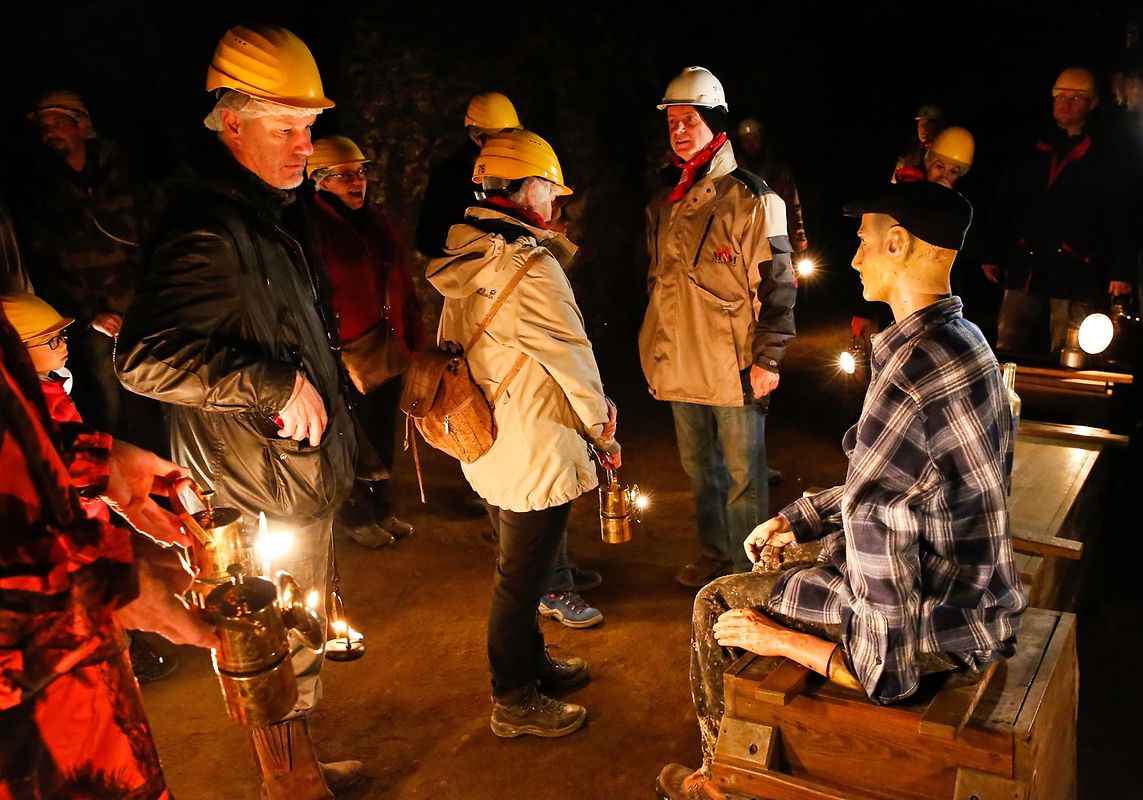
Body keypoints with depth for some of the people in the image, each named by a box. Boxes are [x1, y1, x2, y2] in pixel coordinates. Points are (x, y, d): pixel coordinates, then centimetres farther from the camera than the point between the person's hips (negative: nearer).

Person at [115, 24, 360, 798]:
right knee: (282, 652, 8)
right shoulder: (210, 230, -23)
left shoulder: (275, 212, 10)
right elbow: (145, 358, -34)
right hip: (267, 492, -10)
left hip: (306, 473, 10)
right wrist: (279, 383, -29)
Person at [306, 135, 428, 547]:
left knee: (383, 436, 19)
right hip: (349, 359, -7)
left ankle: (382, 510, 36)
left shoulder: (375, 221, 11)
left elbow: (403, 288, 14)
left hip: (388, 354, 7)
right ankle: (358, 518, 28)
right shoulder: (314, 227, -14)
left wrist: (416, 342, 12)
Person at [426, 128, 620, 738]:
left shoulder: (467, 260, 5)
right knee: (521, 578, 6)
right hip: (533, 453, -9)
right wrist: (602, 433, -1)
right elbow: (571, 356, -16)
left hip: (489, 448, 9)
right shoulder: (531, 265, -22)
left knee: (518, 568, 24)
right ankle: (516, 702, 22)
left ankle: (532, 663, 42)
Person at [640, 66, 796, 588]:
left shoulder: (750, 199, -10)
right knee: (700, 469, 18)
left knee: (743, 475, 7)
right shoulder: (662, 204, 10)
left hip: (734, 367, -6)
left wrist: (767, 360, -13)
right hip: (682, 367, 6)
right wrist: (656, 352, 18)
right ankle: (715, 555, 35)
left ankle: (747, 569, 22)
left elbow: (777, 285, -10)